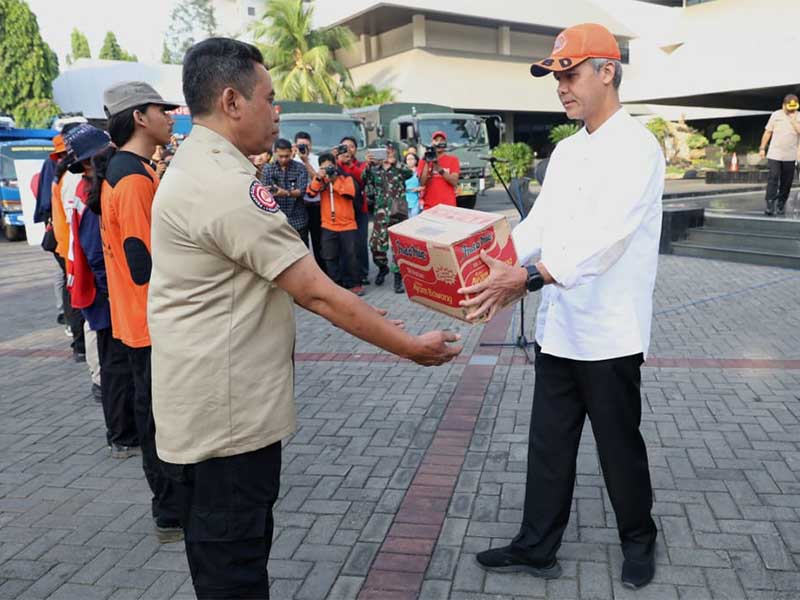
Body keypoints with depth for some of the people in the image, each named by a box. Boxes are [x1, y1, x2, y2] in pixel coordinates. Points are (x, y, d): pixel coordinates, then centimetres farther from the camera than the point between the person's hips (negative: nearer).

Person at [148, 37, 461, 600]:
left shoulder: (197, 167, 11)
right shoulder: (228, 186, -23)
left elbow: (290, 280, 15)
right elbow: (317, 294, -23)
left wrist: (353, 308, 14)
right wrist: (412, 347, -14)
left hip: (219, 403, 10)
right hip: (226, 412, -10)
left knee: (228, 554, 24)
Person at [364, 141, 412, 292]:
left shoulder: (400, 168, 4)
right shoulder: (375, 169, 10)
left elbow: (409, 173, -19)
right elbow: (365, 184, -1)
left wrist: (393, 162, -35)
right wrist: (368, 166, -14)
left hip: (398, 212, -2)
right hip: (381, 211, 2)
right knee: (376, 244, -3)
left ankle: (398, 276, 6)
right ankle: (382, 267, 25)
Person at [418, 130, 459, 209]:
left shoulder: (453, 159, 7)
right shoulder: (424, 160, 10)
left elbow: (454, 182, -6)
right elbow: (421, 183, -2)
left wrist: (439, 168, -16)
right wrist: (427, 163, -11)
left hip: (448, 205, 0)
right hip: (429, 206, 0)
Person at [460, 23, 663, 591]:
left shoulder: (636, 148, -14)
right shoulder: (565, 151, 12)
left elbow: (607, 235, -28)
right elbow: (538, 223, 9)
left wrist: (530, 276, -37)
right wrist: (493, 267, -6)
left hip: (609, 333, -7)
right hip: (558, 326, 7)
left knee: (620, 444, 11)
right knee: (549, 444, 13)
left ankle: (639, 540, 35)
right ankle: (537, 548, 27)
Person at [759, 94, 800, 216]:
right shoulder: (776, 115, 3)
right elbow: (768, 132, 8)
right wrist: (762, 148, 6)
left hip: (790, 156, 1)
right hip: (774, 154, -1)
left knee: (786, 182, 6)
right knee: (773, 178, -11)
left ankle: (781, 204, 19)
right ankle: (770, 204, -13)